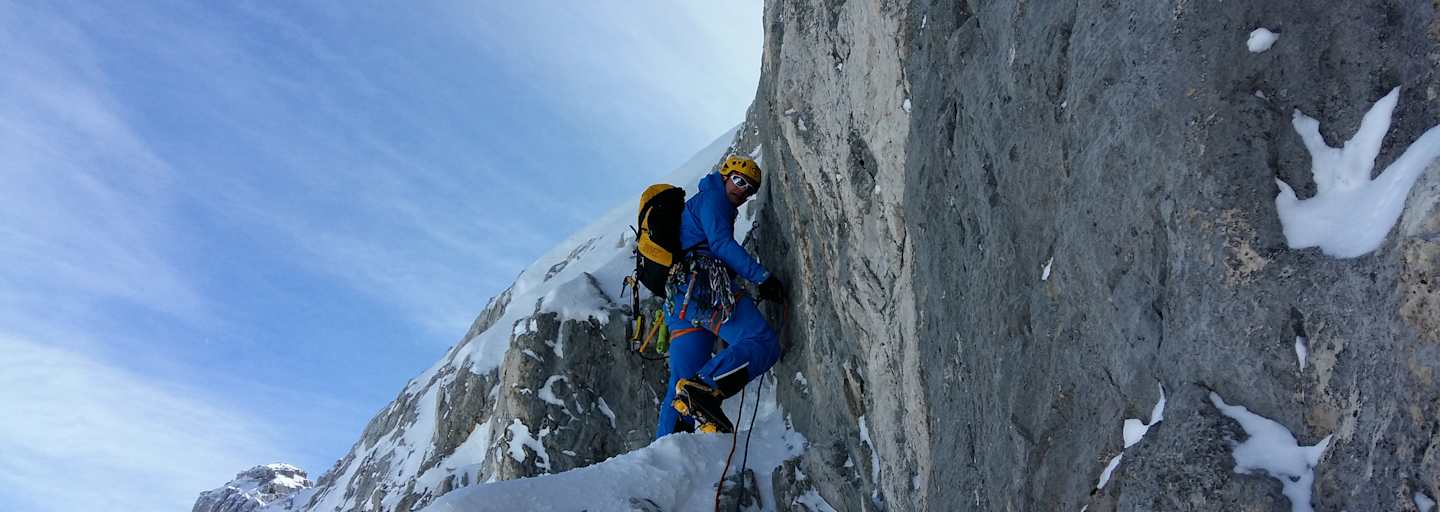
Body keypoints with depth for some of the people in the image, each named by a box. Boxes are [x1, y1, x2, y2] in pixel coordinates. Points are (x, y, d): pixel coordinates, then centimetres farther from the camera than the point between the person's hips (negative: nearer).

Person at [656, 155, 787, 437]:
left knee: (682, 380, 4)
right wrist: (763, 277, -13)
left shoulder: (692, 206, 38)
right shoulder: (711, 198, 8)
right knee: (763, 343, -18)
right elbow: (722, 244, -9)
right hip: (705, 284, -10)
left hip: (677, 301, 10)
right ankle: (703, 389, -36)